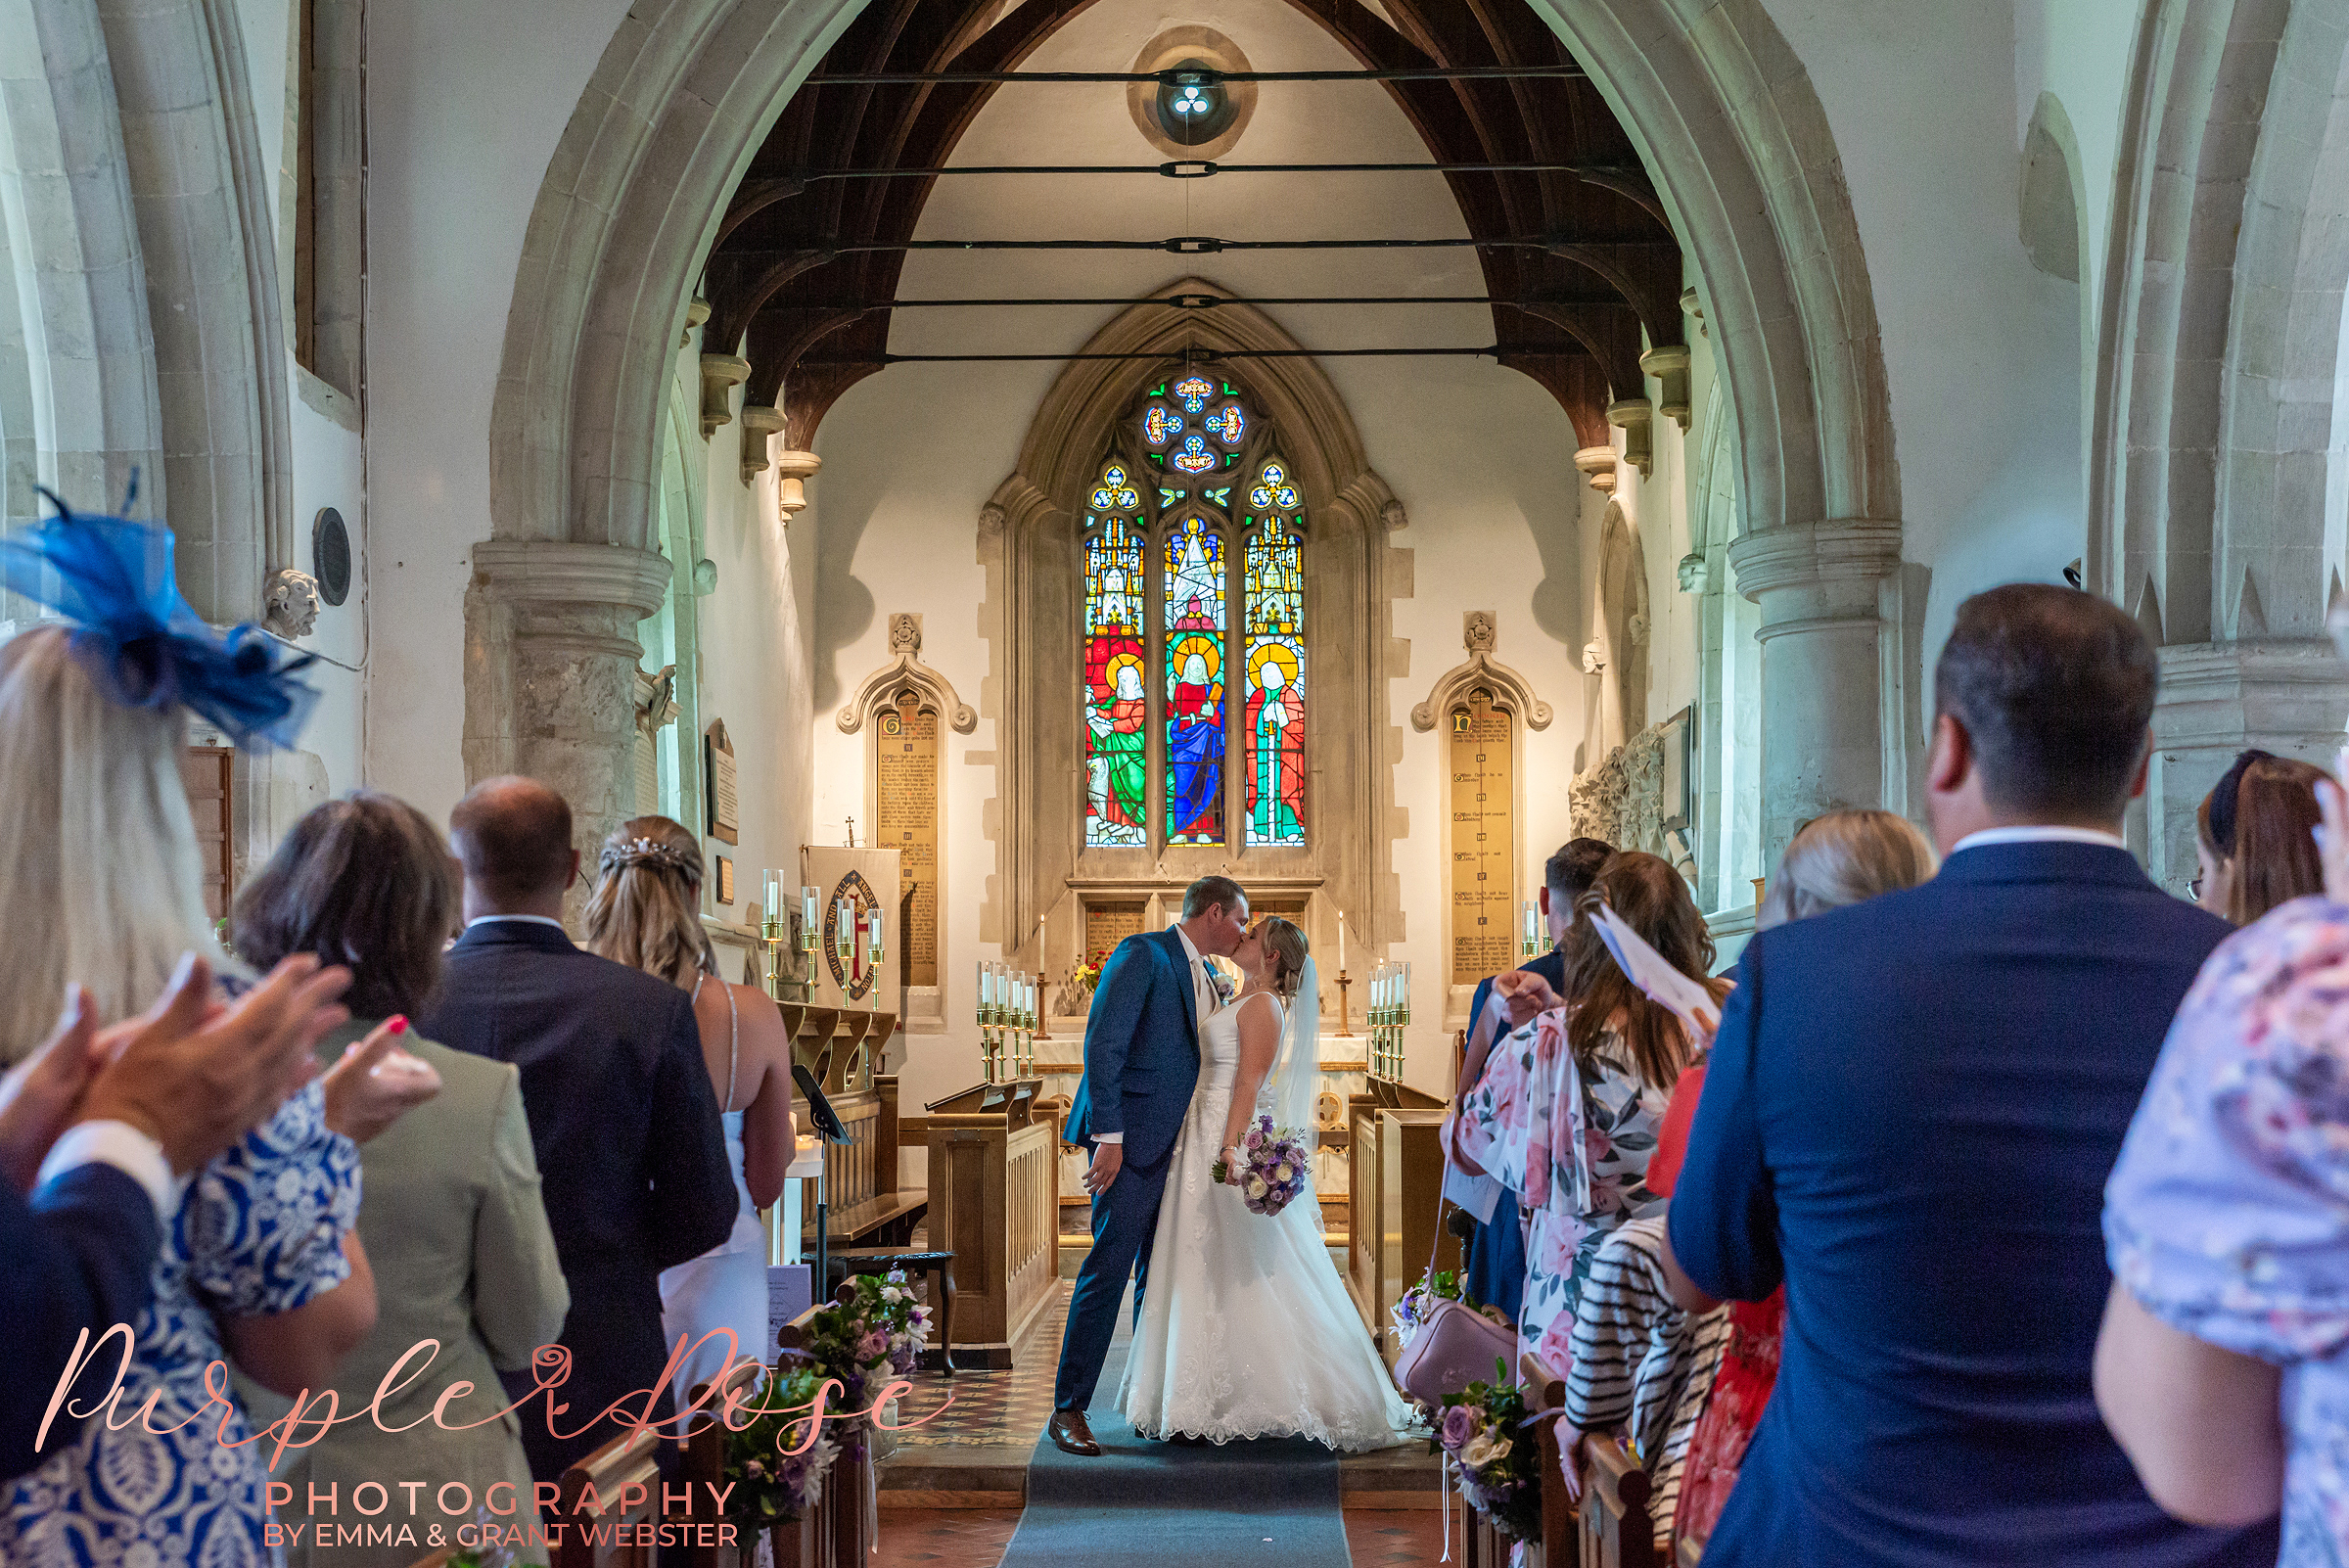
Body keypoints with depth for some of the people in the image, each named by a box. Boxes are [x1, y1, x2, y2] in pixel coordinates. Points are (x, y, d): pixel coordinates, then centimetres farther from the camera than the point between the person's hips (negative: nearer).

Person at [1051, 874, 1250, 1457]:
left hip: (1176, 1147, 9)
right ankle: (1069, 1409, 0)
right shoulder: (1143, 954, -8)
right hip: (1131, 1140, -8)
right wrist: (1108, 1136, -20)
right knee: (1109, 1268, -8)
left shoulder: (1205, 980, 19)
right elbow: (1103, 1045, -15)